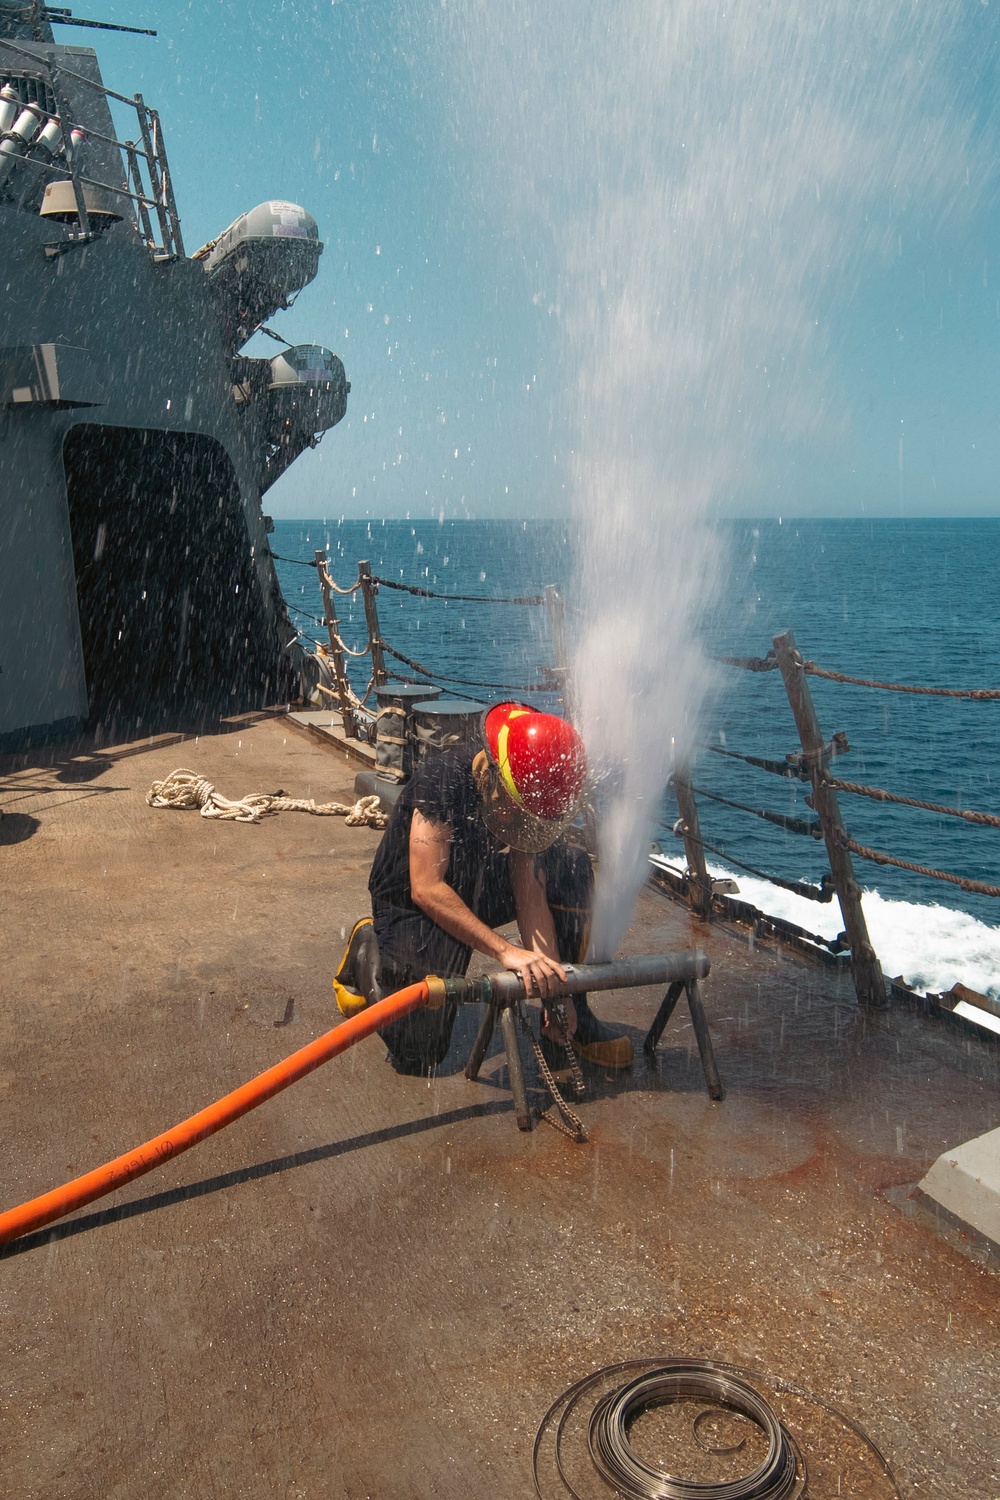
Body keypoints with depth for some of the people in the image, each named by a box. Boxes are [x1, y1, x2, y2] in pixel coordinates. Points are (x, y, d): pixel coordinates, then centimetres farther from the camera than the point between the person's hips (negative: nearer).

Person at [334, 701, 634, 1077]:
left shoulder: (529, 794, -15)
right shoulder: (444, 781, -32)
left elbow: (529, 891, -15)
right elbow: (426, 890, -35)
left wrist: (552, 978, -24)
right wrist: (506, 950, -40)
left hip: (481, 887, 6)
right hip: (413, 905, -5)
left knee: (572, 868, -16)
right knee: (419, 1054, -14)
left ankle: (569, 1018, -6)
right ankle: (371, 949, 13)